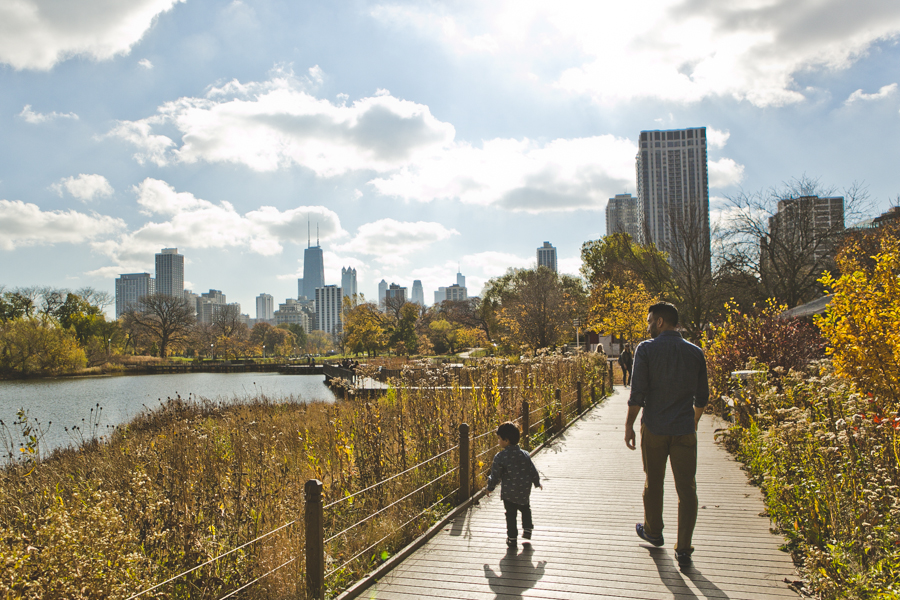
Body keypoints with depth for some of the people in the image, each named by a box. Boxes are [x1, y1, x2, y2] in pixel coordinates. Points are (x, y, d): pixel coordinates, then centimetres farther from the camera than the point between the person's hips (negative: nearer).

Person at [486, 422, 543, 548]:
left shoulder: (500, 457, -16)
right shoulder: (524, 455, -5)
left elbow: (496, 476, -11)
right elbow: (533, 471, 4)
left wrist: (490, 487, 6)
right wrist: (537, 483, 21)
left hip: (508, 493, -3)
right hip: (525, 492, 3)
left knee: (511, 515, 9)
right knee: (526, 509, 27)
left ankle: (512, 538, 12)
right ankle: (527, 530, 27)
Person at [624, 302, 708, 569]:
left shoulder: (646, 349, -7)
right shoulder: (695, 352, 3)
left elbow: (637, 393, -11)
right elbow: (702, 396, 10)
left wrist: (629, 425, -2)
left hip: (654, 428, -1)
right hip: (684, 430, 2)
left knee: (653, 483, 16)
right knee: (687, 489, 5)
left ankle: (653, 532, 34)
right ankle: (683, 550, 4)